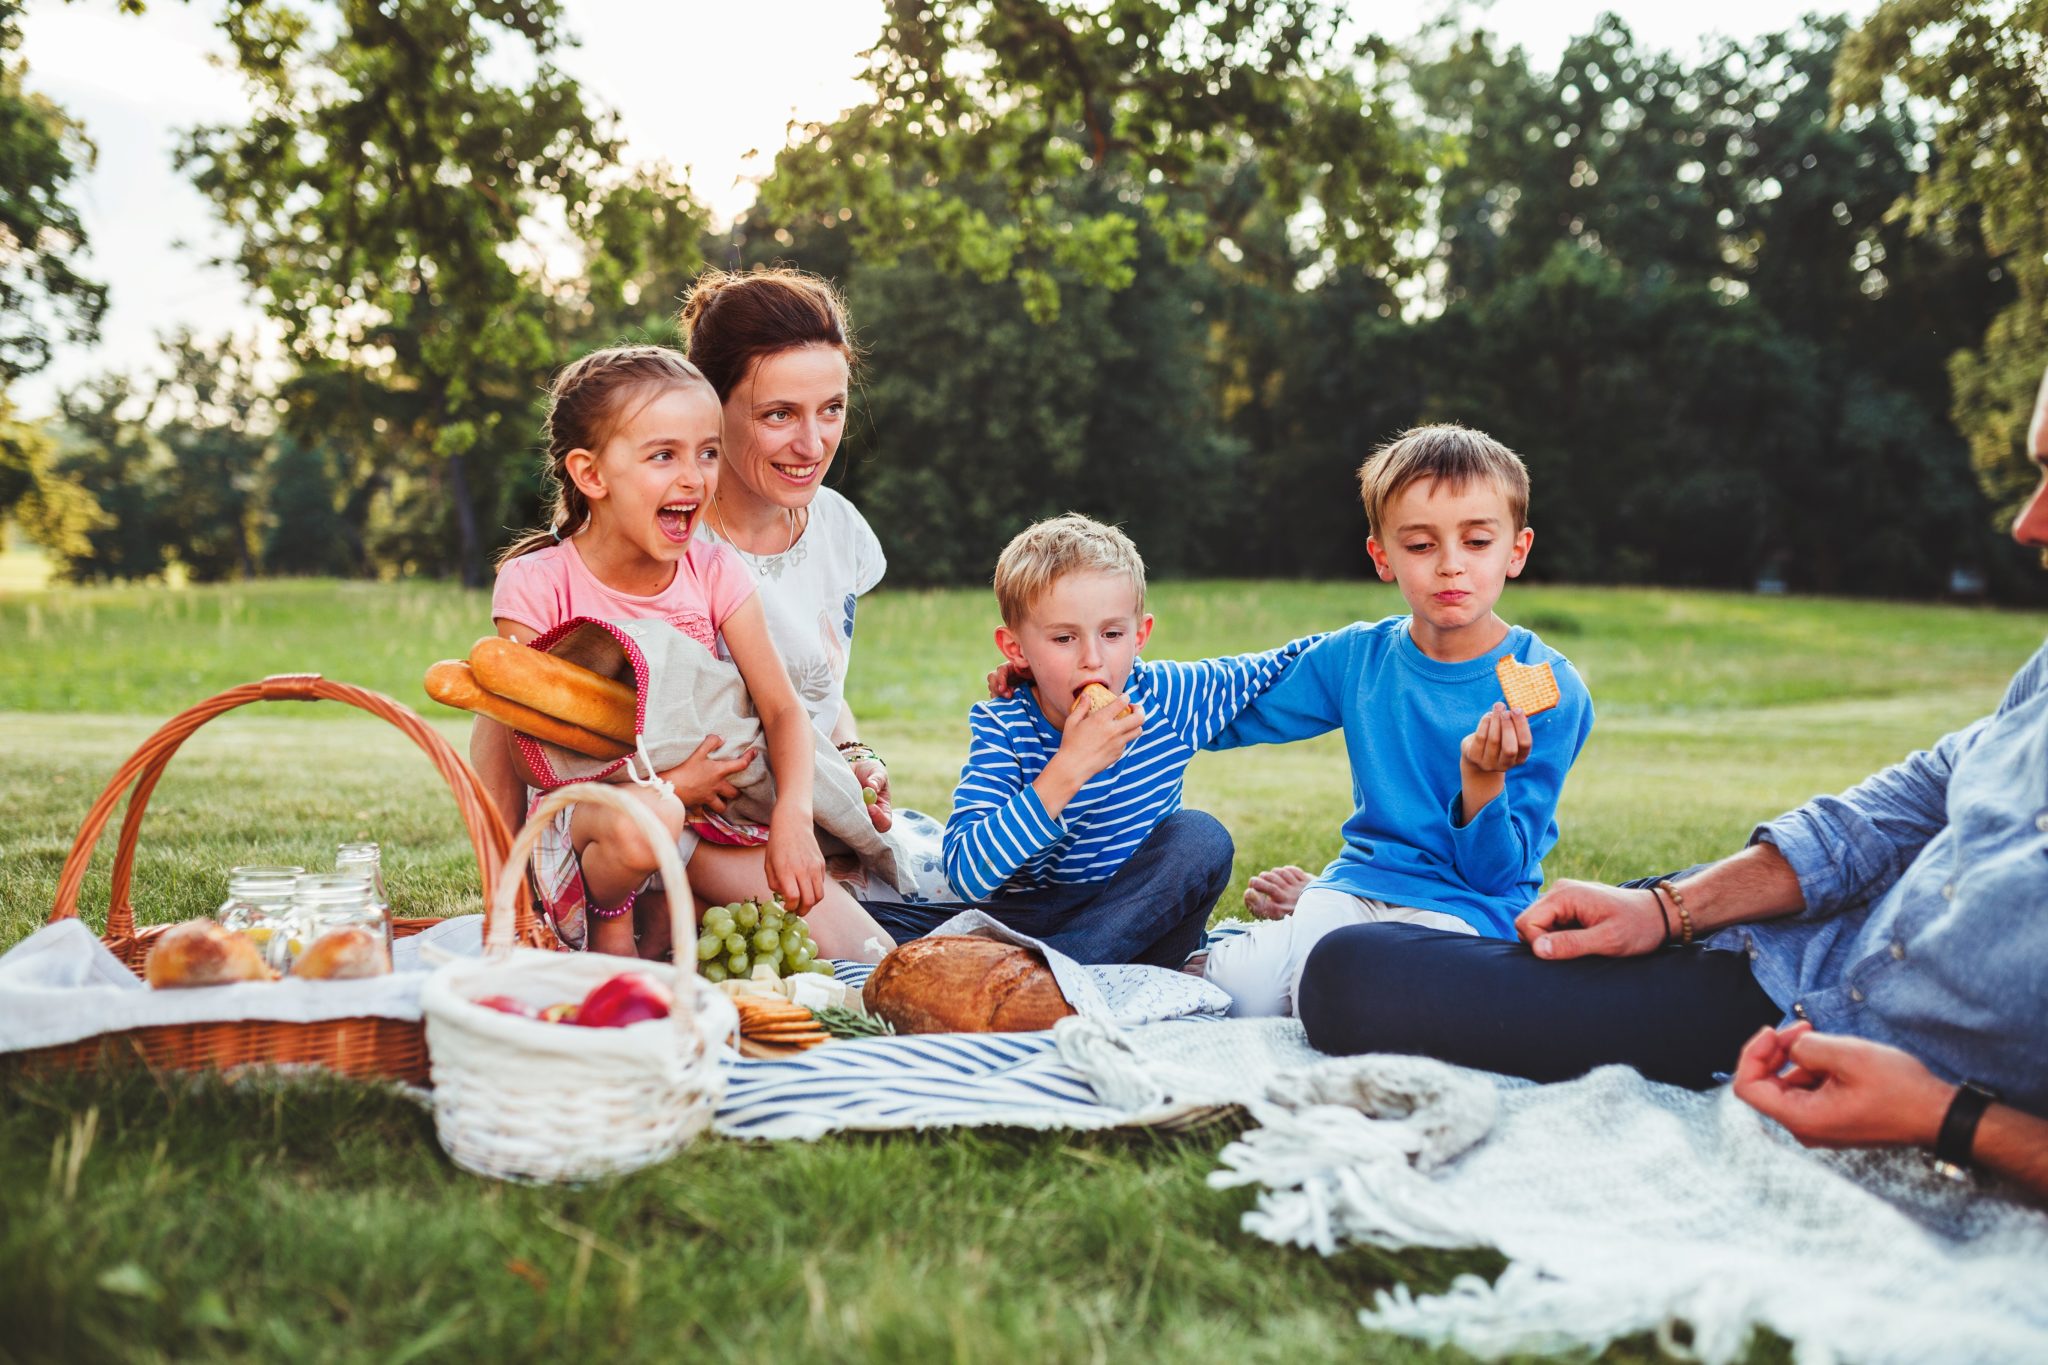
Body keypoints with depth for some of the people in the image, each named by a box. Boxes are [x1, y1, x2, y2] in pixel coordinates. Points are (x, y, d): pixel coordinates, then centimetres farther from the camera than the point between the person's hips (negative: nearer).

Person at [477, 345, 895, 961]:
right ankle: (610, 927, -9)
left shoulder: (714, 572, -1)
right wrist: (659, 787, -20)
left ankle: (662, 914, 4)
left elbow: (783, 709, -3)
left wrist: (793, 817, -22)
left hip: (710, 820, 4)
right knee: (645, 820, -41)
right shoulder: (536, 585, -11)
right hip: (583, 817, -3)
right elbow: (524, 748, -13)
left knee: (866, 959, -13)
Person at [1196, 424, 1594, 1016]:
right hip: (1360, 880, 3)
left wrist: (1482, 777, -28)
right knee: (1244, 990, -25)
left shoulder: (1552, 691, -9)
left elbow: (1496, 872, -9)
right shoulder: (1356, 656, 2)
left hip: (1470, 905, -3)